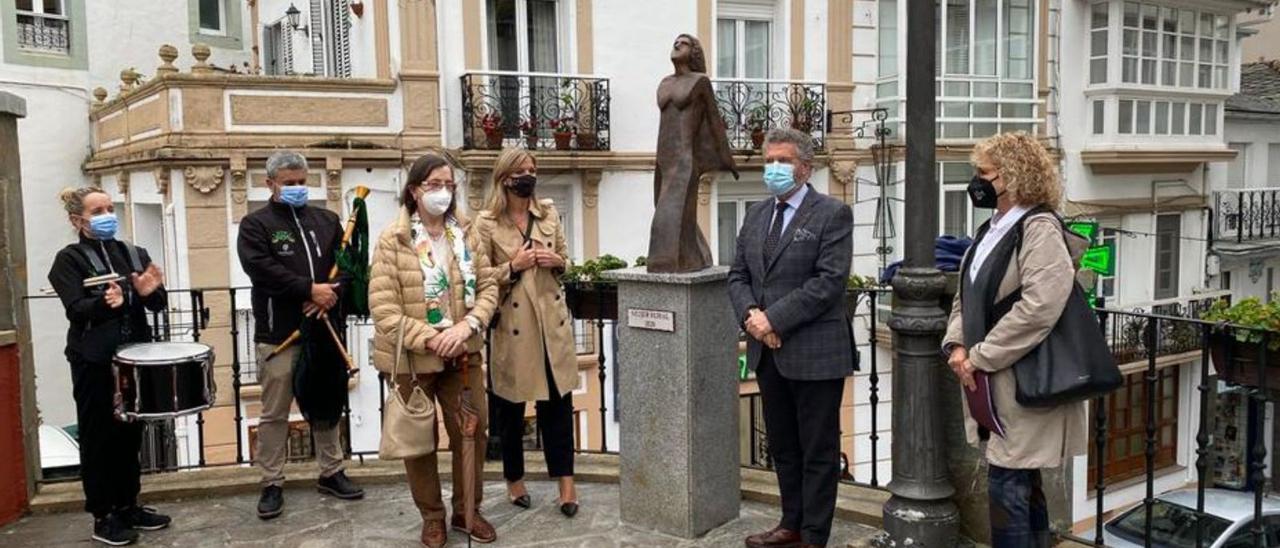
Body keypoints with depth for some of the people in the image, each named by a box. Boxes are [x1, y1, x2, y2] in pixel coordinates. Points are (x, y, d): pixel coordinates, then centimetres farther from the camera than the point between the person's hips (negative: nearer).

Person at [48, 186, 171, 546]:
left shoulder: (135, 254, 10)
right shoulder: (69, 260, -4)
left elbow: (158, 306, 6)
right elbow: (75, 310, -17)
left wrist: (150, 292, -17)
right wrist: (104, 303, -36)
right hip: (94, 362, -5)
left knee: (130, 434, 11)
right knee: (99, 437, 3)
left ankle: (128, 506, 24)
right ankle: (103, 517, 12)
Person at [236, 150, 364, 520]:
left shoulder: (326, 220, 12)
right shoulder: (255, 224, -1)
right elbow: (261, 269, -16)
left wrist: (330, 295, -13)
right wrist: (310, 289, -20)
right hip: (278, 334, -4)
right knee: (274, 413, 2)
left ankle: (331, 472, 27)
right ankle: (272, 484, 13)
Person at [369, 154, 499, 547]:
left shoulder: (466, 234, 3)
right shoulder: (392, 240, -9)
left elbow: (488, 288, 0)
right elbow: (382, 306, -15)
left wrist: (467, 325, -17)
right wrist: (428, 337, -22)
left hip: (463, 352, 3)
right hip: (413, 357, -3)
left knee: (473, 431, 9)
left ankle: (466, 510, 28)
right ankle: (432, 517, 28)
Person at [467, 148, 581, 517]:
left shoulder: (549, 215, 7)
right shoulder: (486, 224, -5)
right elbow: (479, 276, -6)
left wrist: (557, 262, -5)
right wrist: (512, 266, -18)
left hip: (552, 319, 3)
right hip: (511, 322, -3)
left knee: (558, 399, 5)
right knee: (511, 404, 9)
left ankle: (565, 481, 14)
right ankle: (514, 480, 25)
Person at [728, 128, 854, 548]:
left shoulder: (832, 214, -7)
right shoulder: (756, 215, 13)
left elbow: (829, 281, -16)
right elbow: (738, 275, 12)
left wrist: (774, 319, -18)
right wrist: (750, 313, -8)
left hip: (814, 352, -6)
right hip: (767, 351, 7)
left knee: (818, 450, 6)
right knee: (782, 447, 17)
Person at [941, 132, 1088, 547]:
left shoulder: (1039, 228, -14)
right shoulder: (991, 230, 13)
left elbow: (1039, 308, -25)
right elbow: (968, 297, 16)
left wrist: (979, 357, -19)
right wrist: (956, 346, -3)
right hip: (996, 387, 9)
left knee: (1006, 488, -5)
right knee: (1023, 488, 18)